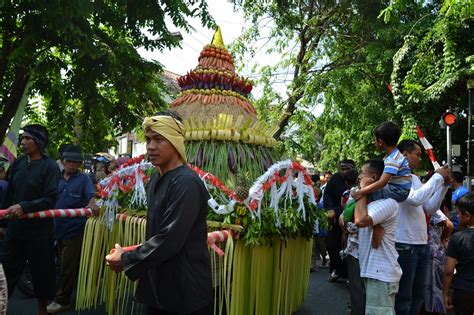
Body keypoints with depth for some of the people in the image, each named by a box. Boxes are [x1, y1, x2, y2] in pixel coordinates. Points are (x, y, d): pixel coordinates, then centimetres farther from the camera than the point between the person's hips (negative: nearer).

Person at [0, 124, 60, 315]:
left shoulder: (50, 166, -10)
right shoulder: (18, 163, 6)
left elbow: (50, 199, -17)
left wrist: (24, 207, -27)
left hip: (39, 231, -4)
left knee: (42, 272, 10)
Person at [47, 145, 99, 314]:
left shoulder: (84, 178, -3)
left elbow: (91, 193, -20)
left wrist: (92, 203, -41)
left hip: (75, 228, -5)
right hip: (59, 227, 5)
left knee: (68, 266, -1)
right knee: (64, 263, 16)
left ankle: (62, 300, 12)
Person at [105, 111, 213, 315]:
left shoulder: (186, 183, -22)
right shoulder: (156, 180, 8)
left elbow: (169, 240, -26)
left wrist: (126, 260, -14)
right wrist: (131, 255, 9)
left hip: (185, 293, -8)